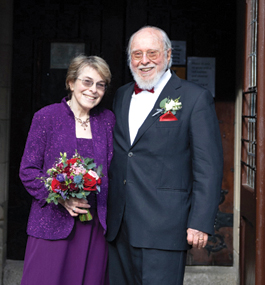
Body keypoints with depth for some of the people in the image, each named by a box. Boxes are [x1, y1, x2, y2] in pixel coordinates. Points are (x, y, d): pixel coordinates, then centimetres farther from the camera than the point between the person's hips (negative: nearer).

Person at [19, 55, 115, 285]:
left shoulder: (107, 119, 8)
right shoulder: (46, 117, -1)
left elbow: (111, 169, 13)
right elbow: (28, 171, -1)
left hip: (95, 225, 3)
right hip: (53, 223, -3)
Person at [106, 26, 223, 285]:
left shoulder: (195, 98, -4)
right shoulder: (121, 96, 15)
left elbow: (209, 167, -7)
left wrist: (201, 222, -13)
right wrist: (105, 210, 14)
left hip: (164, 228, -5)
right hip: (119, 225, 6)